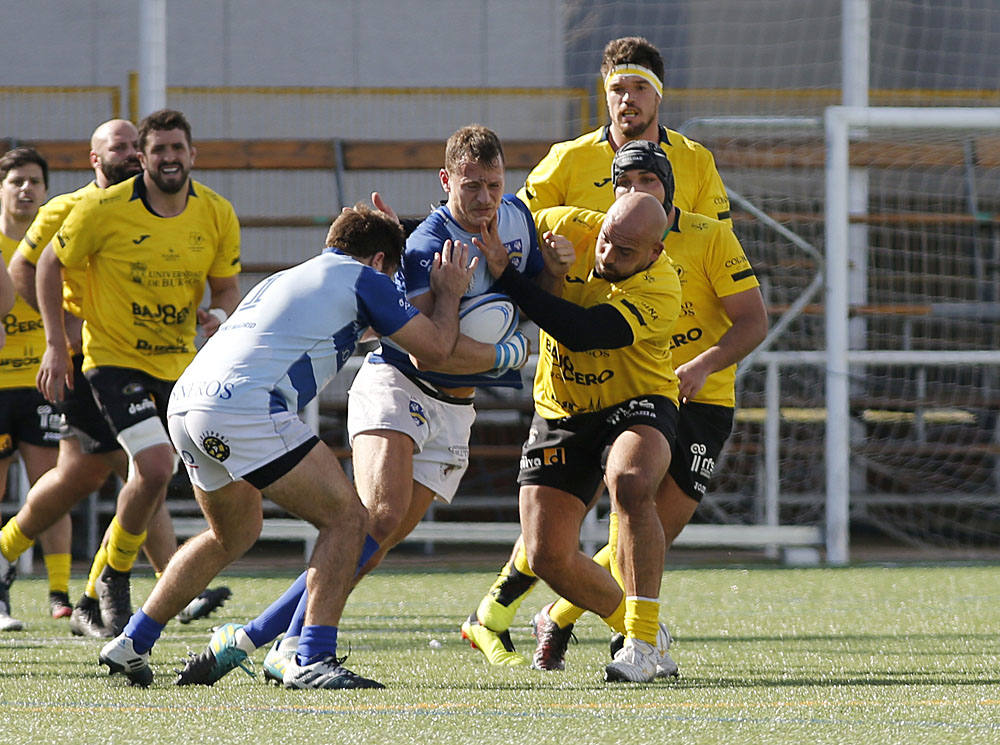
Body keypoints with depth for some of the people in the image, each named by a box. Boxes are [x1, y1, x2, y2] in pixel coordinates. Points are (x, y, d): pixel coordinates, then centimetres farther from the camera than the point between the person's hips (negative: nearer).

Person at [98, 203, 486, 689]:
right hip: (246, 408, -8)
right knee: (346, 518, 0)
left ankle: (131, 644, 29)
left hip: (185, 405, 8)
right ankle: (312, 660, -10)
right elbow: (435, 348, 11)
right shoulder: (364, 279, 9)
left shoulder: (283, 280, 32)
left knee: (236, 533, 29)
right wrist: (449, 293, 29)